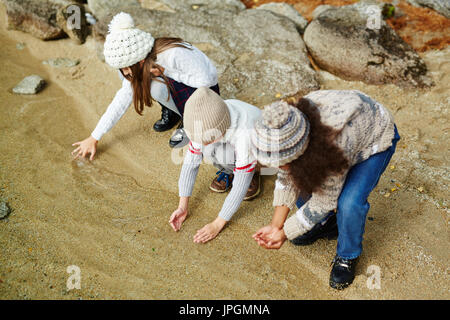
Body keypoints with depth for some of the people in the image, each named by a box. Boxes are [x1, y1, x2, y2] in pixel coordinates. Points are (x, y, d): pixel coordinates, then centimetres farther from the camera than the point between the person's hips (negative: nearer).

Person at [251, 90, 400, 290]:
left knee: (349, 203, -24)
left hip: (375, 136, -6)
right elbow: (287, 180, -12)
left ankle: (347, 257, 4)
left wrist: (285, 234, -20)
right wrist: (275, 225, -18)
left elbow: (324, 200, -29)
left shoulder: (335, 146, -43)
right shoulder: (285, 136, -26)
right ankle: (326, 224, 25)